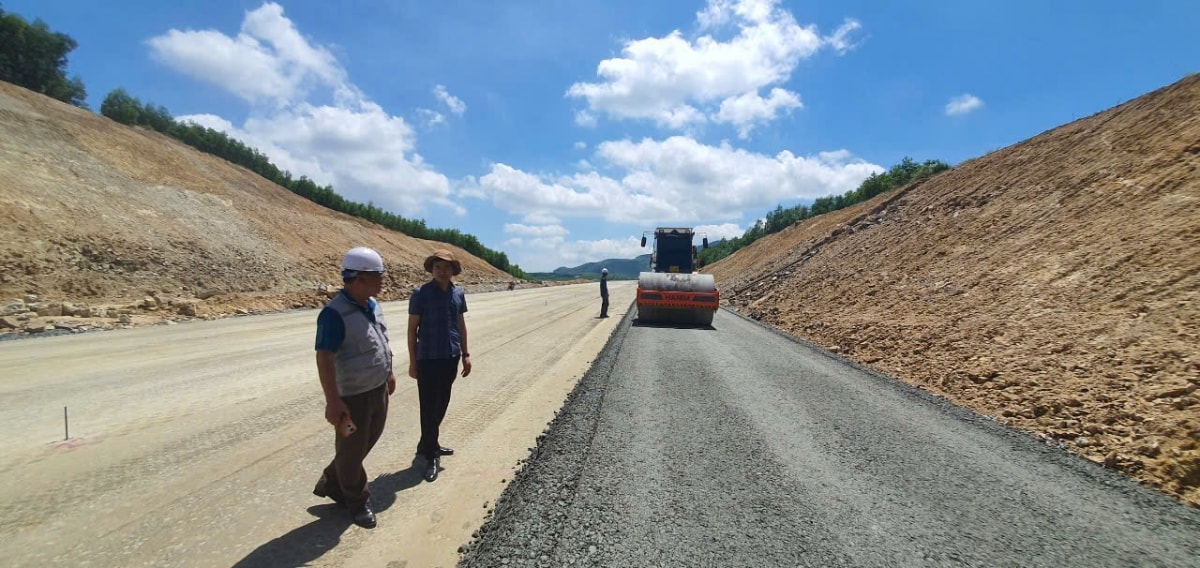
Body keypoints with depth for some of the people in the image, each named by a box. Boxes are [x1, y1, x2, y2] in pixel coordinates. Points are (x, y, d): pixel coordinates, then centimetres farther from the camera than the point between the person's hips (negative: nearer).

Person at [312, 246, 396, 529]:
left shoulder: (373, 305, 3)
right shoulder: (335, 313, -24)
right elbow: (324, 359, -26)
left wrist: (389, 373, 20)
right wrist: (333, 401, -29)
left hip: (378, 389, 9)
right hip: (353, 396, -9)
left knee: (368, 441, 22)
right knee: (352, 449, 10)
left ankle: (331, 484, 43)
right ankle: (358, 501, 31)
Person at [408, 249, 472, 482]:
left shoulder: (458, 293, 4)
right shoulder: (421, 294, -10)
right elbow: (412, 329, -6)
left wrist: (465, 354, 11)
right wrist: (413, 361, -7)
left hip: (450, 357, 5)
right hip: (428, 358, -5)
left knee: (442, 404, 15)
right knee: (429, 406, 0)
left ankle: (427, 444, 33)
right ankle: (431, 455, 9)